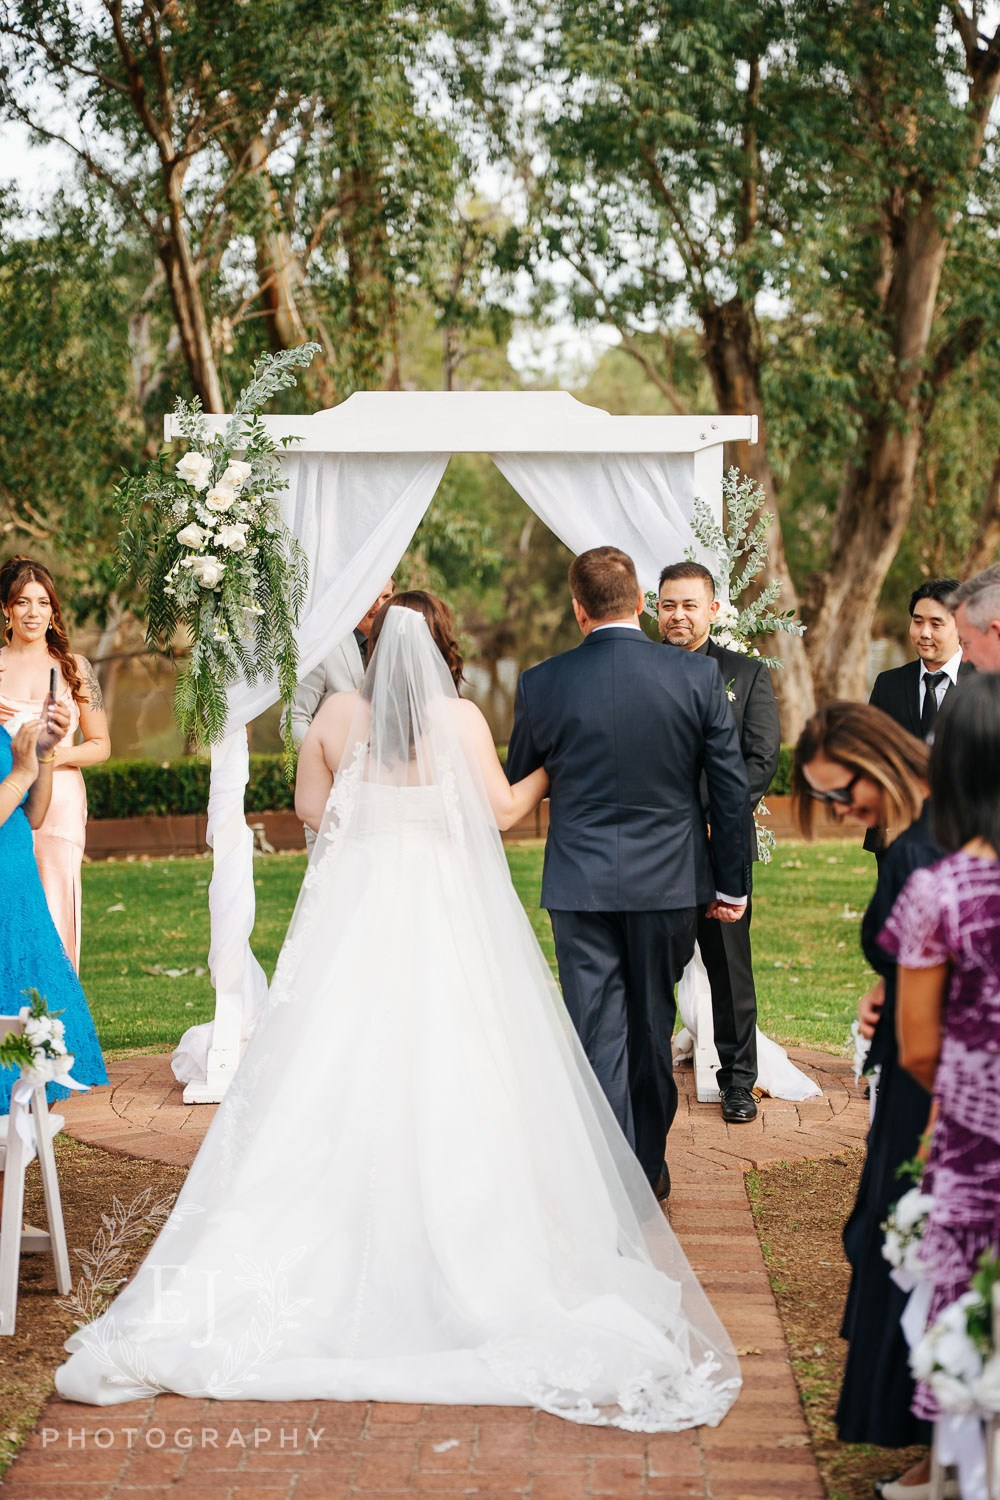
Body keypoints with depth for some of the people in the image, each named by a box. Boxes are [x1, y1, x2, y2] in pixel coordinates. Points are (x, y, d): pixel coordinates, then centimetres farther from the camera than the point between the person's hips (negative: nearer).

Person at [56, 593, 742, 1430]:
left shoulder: (338, 715, -1)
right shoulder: (462, 719, -7)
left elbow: (310, 806, 7)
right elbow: (501, 810, -1)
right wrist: (545, 772, 17)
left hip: (355, 915, 2)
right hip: (445, 918, -2)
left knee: (342, 1078, 7)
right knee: (449, 1078, 3)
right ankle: (461, 1244, 6)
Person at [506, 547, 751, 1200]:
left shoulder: (542, 684, -7)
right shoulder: (698, 676, -6)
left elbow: (519, 784, 7)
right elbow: (733, 787, -3)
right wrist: (730, 882, 7)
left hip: (580, 883, -1)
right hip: (669, 882, 2)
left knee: (599, 1033, 4)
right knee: (652, 1028, 17)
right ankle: (650, 1167, 32)